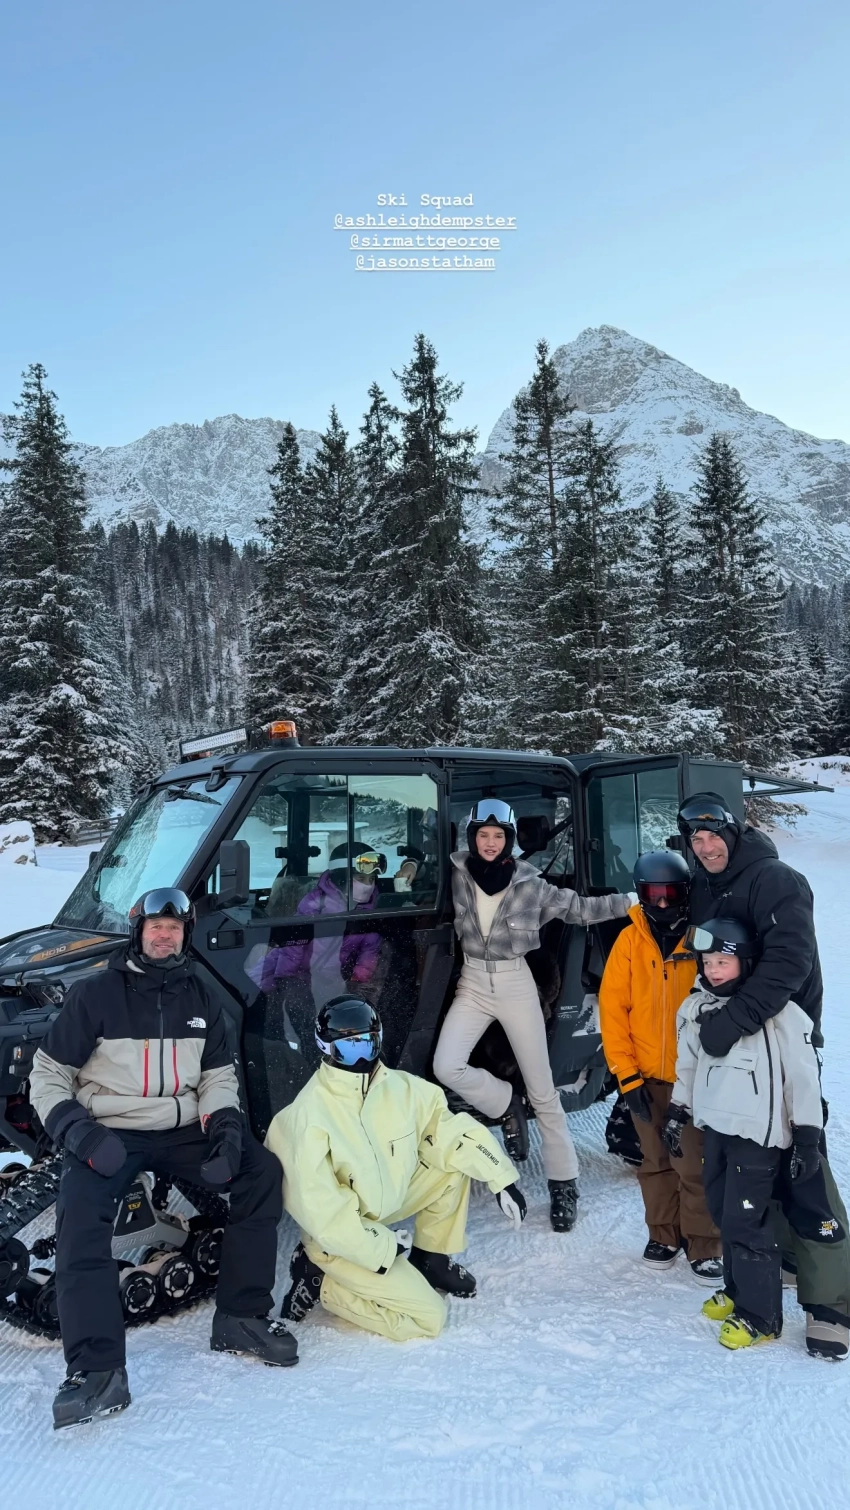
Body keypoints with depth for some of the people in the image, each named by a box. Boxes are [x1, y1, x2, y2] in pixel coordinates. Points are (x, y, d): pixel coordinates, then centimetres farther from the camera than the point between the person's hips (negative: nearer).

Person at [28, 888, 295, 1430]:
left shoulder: (200, 999, 9)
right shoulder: (95, 994, -3)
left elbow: (219, 1075, 13)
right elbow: (48, 1074, 0)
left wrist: (224, 1123, -7)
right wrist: (76, 1128, -17)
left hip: (183, 1131, 4)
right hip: (109, 1135, -3)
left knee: (262, 1171, -16)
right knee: (80, 1210, -32)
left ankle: (241, 1318, -6)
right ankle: (97, 1369, -29)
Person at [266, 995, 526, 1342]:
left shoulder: (401, 1087, -12)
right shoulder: (308, 1116, -29)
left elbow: (450, 1130, -3)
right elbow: (319, 1208, -25)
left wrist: (500, 1177, -11)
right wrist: (380, 1248, -20)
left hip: (385, 1202, 7)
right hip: (338, 1235, -6)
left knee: (453, 1164, -5)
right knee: (427, 1317, -10)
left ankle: (430, 1257, 14)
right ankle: (320, 1281, 4)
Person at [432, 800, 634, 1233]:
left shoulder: (529, 883, -7)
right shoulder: (457, 873, -4)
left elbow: (578, 908, 1)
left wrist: (629, 902, -7)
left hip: (515, 985, -1)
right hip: (472, 983, 2)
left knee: (542, 1089, 2)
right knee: (446, 1067, -19)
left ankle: (563, 1183, 16)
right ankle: (504, 1105, 11)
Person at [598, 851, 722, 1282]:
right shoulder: (630, 940, -1)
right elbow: (612, 1007, -2)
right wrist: (627, 1075, -6)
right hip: (646, 1077, 2)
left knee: (697, 1166, 2)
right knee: (656, 1162, 14)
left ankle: (704, 1246, 18)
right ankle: (664, 1235, 31)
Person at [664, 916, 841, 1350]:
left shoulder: (779, 1013, -16)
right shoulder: (695, 1009, 3)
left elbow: (803, 1076, -12)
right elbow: (688, 1064, 16)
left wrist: (807, 1138, -11)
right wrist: (677, 1112, 18)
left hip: (758, 1132, -6)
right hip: (715, 1126, 7)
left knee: (746, 1220, -5)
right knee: (722, 1211, 15)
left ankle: (759, 1315, 10)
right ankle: (738, 1288, 34)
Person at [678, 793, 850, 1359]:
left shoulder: (777, 881, -14)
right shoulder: (702, 891, 10)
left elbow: (789, 962, -26)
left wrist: (732, 1020, -31)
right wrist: (708, 1015, 10)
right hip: (731, 1052, 7)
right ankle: (783, 1253, 32)